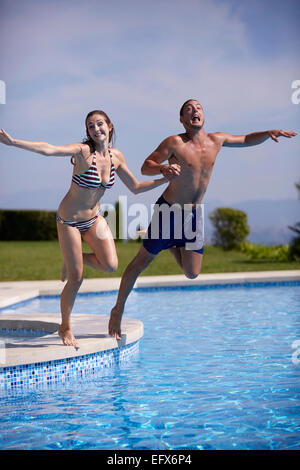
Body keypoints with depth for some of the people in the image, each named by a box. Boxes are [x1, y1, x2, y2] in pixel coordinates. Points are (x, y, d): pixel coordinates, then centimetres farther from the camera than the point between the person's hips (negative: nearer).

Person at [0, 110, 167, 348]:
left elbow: (136, 187, 8)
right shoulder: (83, 150, -19)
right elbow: (48, 149, -35)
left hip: (94, 218, 5)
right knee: (76, 279, -3)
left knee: (111, 265, -14)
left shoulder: (116, 156, -2)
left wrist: (165, 179, 1)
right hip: (69, 220, -5)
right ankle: (65, 328, 20)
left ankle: (74, 260, 18)